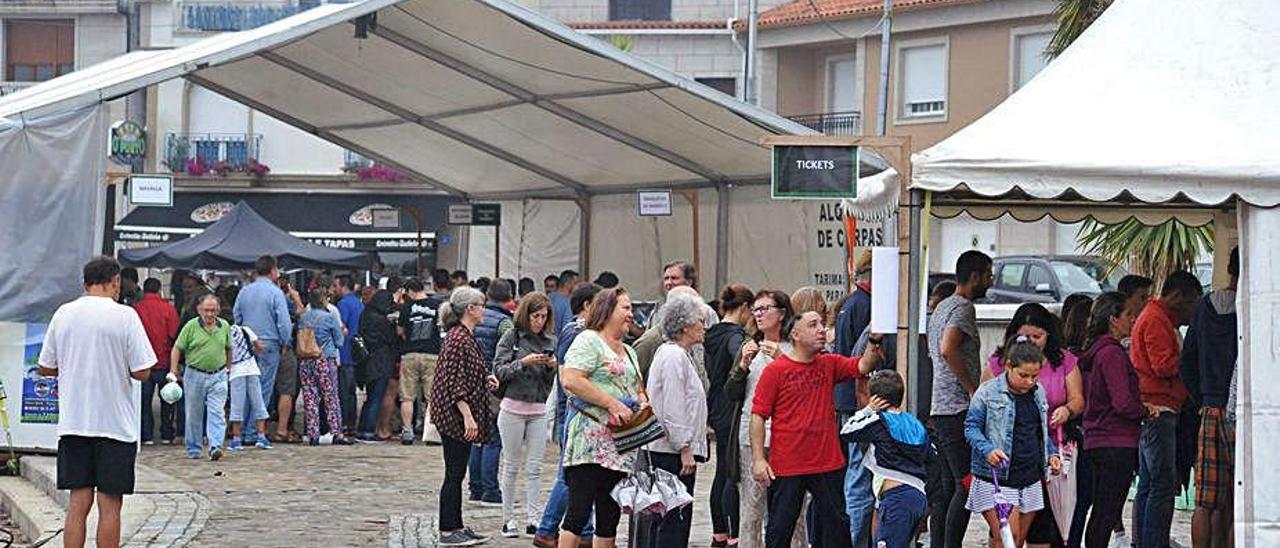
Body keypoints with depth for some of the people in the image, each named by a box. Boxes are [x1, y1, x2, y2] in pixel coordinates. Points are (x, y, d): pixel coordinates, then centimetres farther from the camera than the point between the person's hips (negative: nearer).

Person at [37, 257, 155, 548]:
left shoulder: (63, 314, 4)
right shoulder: (124, 316, -9)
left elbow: (44, 368, 9)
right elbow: (142, 372, -11)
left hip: (73, 423, 4)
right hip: (115, 424, -4)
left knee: (78, 503, 6)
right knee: (110, 505, 2)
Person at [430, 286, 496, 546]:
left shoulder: (466, 336, 14)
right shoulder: (459, 339, -17)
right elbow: (454, 383, -21)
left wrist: (485, 380, 10)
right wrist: (468, 417, -23)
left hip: (460, 417, 10)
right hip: (456, 415, -10)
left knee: (457, 473, 13)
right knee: (454, 473, -5)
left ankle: (457, 527, 19)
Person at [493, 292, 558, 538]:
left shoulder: (551, 341, 9)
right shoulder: (511, 338, -2)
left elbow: (554, 382, 12)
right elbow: (499, 371, -7)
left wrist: (552, 367, -9)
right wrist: (523, 363, -20)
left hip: (540, 409, 3)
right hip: (513, 407, -3)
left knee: (535, 468, 0)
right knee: (511, 466, 4)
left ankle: (533, 519, 0)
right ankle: (508, 519, 10)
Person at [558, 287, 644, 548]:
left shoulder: (628, 351, 22)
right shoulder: (589, 341, -5)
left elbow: (638, 389, 31)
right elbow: (571, 380, -18)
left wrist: (643, 404, 7)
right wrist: (612, 404, -19)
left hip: (621, 444, 9)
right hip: (591, 441, -9)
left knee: (610, 514, 9)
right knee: (579, 509, -11)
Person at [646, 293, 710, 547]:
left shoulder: (675, 354, 19)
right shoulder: (674, 356, -14)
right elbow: (673, 409, -19)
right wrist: (685, 449, -18)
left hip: (664, 450, 11)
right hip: (673, 451, -11)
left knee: (663, 518, 14)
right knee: (675, 518, -11)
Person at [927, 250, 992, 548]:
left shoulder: (941, 308, 20)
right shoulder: (963, 308, -11)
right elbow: (948, 349, -26)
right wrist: (972, 389, -18)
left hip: (939, 410, 10)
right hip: (960, 410, -10)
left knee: (947, 487, 11)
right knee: (966, 486, -9)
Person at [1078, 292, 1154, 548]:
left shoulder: (1095, 351, 14)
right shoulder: (1112, 353, -15)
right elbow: (1123, 404, -21)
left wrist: (1141, 407, 12)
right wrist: (1146, 410, -2)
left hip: (1096, 441, 9)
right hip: (1117, 443, -9)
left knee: (1100, 512, 12)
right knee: (1108, 513, -7)